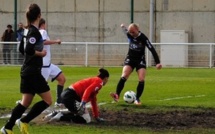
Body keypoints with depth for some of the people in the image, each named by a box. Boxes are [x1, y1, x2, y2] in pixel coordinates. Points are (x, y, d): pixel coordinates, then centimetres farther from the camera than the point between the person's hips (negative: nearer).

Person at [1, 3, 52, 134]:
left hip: (26, 71, 9)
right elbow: (28, 50, -28)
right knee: (47, 100, -2)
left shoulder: (27, 31, 11)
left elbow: (22, 49, 21)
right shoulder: (35, 32, -17)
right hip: (33, 72, -9)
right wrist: (41, 53, -13)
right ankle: (24, 121, -4)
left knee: (25, 102, 13)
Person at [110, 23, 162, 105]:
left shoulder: (143, 38, -20)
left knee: (142, 80, -14)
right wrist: (123, 27, 42)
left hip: (140, 60, -2)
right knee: (124, 76, -19)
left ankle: (137, 99, -3)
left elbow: (152, 49, -21)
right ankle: (117, 95, -30)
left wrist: (157, 62, -27)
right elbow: (125, 30, 17)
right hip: (130, 59, 2)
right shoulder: (129, 34, -9)